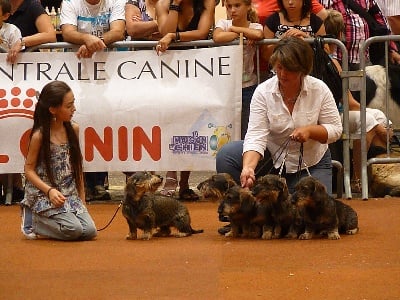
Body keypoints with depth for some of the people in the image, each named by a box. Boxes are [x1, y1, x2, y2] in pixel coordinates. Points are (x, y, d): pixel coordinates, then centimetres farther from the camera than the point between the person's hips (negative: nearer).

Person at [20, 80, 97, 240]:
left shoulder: (73, 129, 4)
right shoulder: (40, 136, -12)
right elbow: (29, 169, -7)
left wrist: (82, 200, 10)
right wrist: (50, 191, -22)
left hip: (70, 195, 6)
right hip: (43, 195, -6)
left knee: (89, 231, -10)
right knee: (73, 230, -24)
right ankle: (33, 220, 1)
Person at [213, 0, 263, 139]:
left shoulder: (255, 26, 0)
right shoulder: (223, 23, 0)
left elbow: (258, 35, -26)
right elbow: (217, 37, -23)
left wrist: (233, 28, -15)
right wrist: (242, 34, -17)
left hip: (247, 87, 0)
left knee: (246, 133, 4)